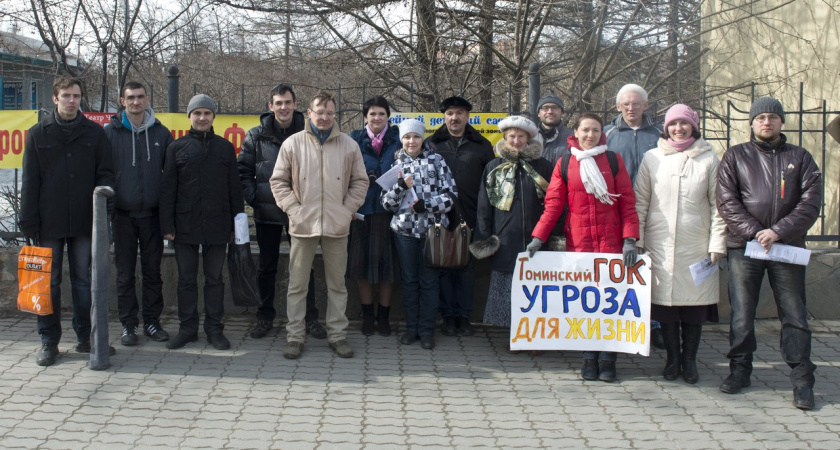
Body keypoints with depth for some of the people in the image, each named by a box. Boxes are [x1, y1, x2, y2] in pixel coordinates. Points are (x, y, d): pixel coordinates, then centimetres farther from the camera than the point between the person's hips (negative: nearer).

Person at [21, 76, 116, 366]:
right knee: (48, 283, 4)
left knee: (84, 281, 7)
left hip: (84, 222, 1)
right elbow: (30, 182, 3)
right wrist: (29, 224, -3)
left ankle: (86, 338, 17)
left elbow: (105, 173, 10)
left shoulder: (94, 133, 7)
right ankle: (49, 342, 12)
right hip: (49, 223, -1)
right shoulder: (39, 134, 5)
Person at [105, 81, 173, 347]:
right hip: (122, 214, -1)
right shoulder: (110, 132, 1)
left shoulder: (160, 132, 6)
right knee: (125, 273, 5)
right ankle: (128, 325, 13)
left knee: (152, 271, 8)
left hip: (152, 213, 1)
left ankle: (152, 322, 17)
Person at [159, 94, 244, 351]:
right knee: (186, 279, 6)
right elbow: (167, 189, 3)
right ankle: (187, 328, 16)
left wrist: (238, 222, 5)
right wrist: (167, 225, -4)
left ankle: (214, 329, 14)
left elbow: (234, 187, 10)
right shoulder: (177, 148, 5)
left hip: (217, 226, 0)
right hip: (185, 225, 0)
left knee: (214, 279, 6)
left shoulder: (225, 148, 8)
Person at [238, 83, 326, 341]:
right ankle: (265, 317, 22)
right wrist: (252, 197, -5)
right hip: (266, 213, 1)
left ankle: (310, 318, 16)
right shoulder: (257, 136, 1)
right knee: (267, 267, 11)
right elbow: (243, 170, 5)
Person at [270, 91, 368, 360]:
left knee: (337, 284, 9)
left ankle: (337, 335, 19)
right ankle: (294, 336, 14)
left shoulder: (349, 145, 3)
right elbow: (278, 181, 5)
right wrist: (292, 208, -5)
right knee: (297, 284, 5)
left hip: (337, 226, 1)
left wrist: (347, 210, -1)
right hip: (303, 225, -1)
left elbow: (360, 182, 9)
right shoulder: (292, 144, 1)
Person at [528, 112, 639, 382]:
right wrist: (538, 237, -7)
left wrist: (629, 239, -8)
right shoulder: (565, 164, 7)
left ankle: (607, 361, 6)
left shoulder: (614, 161, 5)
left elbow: (628, 202, 2)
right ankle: (589, 359, 10)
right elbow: (553, 204, 4)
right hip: (578, 243, 1)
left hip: (611, 243, -1)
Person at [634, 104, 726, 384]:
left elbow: (717, 204, 4)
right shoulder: (653, 158, 5)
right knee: (665, 300, 3)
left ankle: (689, 360, 19)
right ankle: (672, 359, 18)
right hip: (660, 244, 0)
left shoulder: (708, 159, 4)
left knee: (695, 304, 3)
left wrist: (717, 244, -1)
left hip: (696, 245, 0)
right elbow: (639, 202, 7)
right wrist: (636, 240, 2)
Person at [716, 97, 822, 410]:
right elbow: (726, 201, -2)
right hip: (744, 246, 0)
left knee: (794, 315, 0)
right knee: (741, 314, 5)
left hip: (788, 247, 0)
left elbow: (811, 202, -1)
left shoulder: (800, 157, 10)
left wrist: (779, 232, -13)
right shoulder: (735, 156, 9)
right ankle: (739, 369, 19)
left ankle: (802, 380, 5)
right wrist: (754, 232, -13)